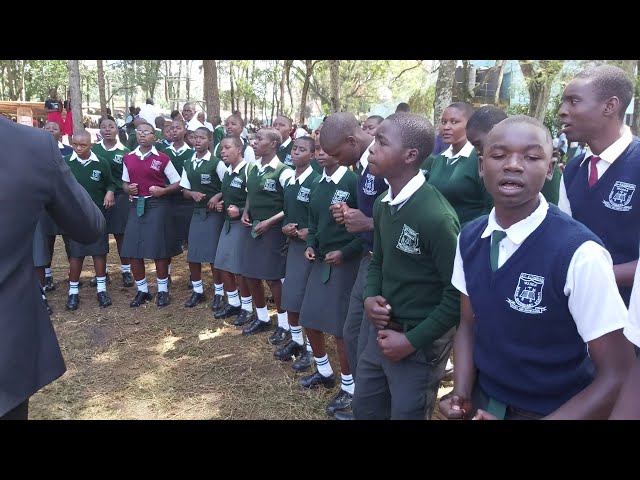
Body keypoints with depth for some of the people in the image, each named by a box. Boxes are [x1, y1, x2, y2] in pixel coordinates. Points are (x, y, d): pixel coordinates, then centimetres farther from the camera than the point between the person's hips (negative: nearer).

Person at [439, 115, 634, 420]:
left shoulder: (580, 254, -24)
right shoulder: (469, 238, -8)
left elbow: (616, 377, -19)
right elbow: (468, 325, 3)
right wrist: (462, 395, -11)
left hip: (554, 412, -4)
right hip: (483, 401, 4)